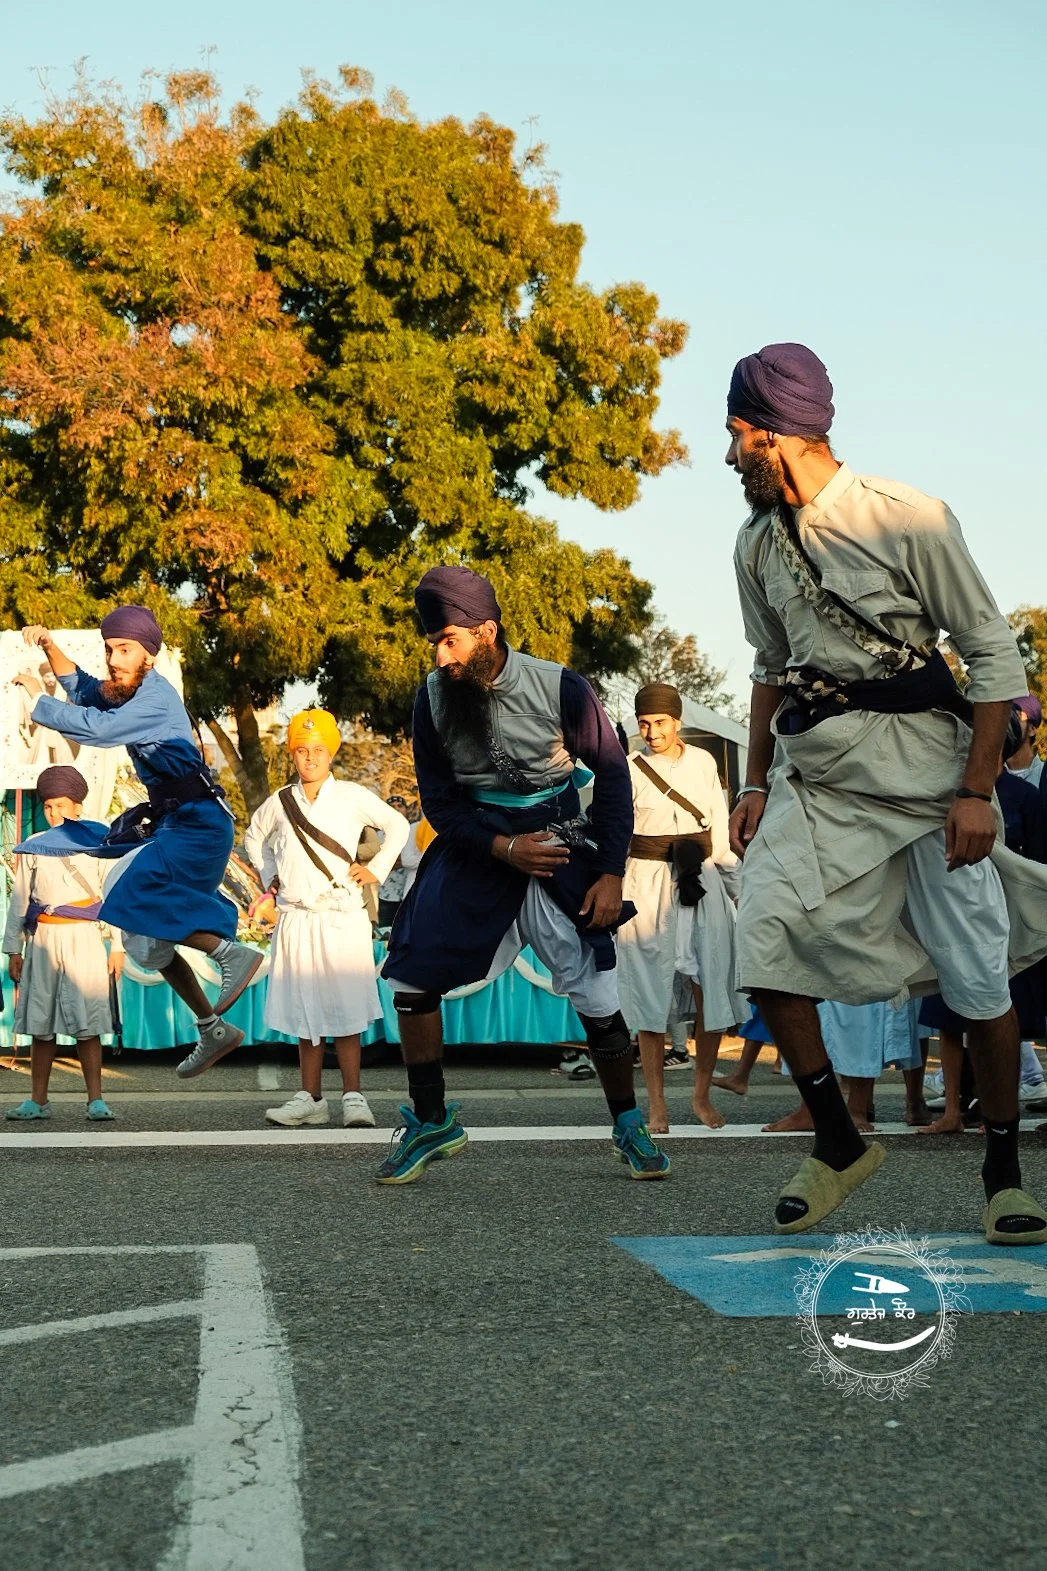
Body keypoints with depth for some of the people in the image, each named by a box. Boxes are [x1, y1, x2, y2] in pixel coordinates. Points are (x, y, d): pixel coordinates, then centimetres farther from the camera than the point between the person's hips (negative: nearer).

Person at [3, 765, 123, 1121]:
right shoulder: (33, 848, 6)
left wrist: (117, 947, 3)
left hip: (83, 940, -2)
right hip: (43, 941, 2)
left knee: (87, 1024, -3)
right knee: (40, 1024, 5)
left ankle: (95, 1100, 1)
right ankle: (38, 1101, 12)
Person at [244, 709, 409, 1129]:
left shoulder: (352, 796, 0)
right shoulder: (279, 803, 8)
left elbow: (397, 826, 11)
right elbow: (254, 837, 28)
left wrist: (376, 870, 4)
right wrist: (269, 875, 16)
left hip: (341, 918, -3)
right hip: (295, 919, 3)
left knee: (345, 1012, -6)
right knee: (303, 1012, 5)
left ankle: (353, 1098, -2)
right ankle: (311, 1098, 11)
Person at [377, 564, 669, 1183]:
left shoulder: (561, 689, -14)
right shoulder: (434, 698, -7)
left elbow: (612, 774, -4)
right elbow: (439, 802, 0)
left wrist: (611, 873, -8)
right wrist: (503, 848, -15)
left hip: (557, 847, -2)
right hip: (475, 848, 2)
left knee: (599, 1000, -6)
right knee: (411, 976, -8)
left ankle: (630, 1127, 15)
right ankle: (432, 1122, 9)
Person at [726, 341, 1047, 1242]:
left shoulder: (908, 520, -10)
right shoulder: (758, 545, 9)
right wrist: (757, 782, 12)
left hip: (922, 769, -5)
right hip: (813, 776, 5)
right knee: (767, 949, -13)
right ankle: (839, 1146, 4)